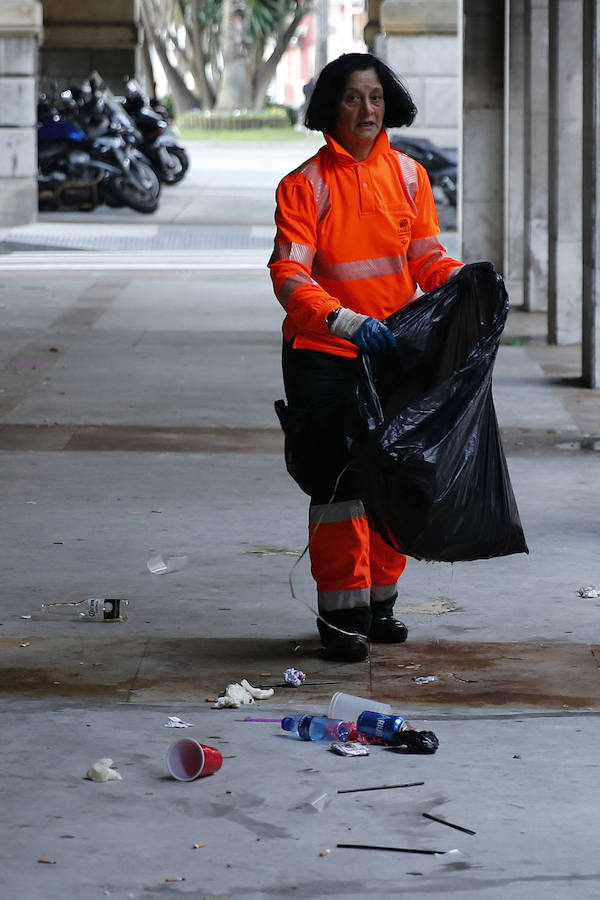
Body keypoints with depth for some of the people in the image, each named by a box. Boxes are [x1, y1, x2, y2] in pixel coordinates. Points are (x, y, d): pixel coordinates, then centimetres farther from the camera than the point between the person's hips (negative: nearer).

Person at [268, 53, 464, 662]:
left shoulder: (408, 175, 6)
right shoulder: (305, 185, -7)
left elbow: (427, 260, 9)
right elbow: (289, 276, -15)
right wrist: (346, 321, -31)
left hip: (396, 349, 4)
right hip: (324, 355, -4)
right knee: (338, 481, -6)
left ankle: (380, 600, 23)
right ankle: (341, 613, 3)